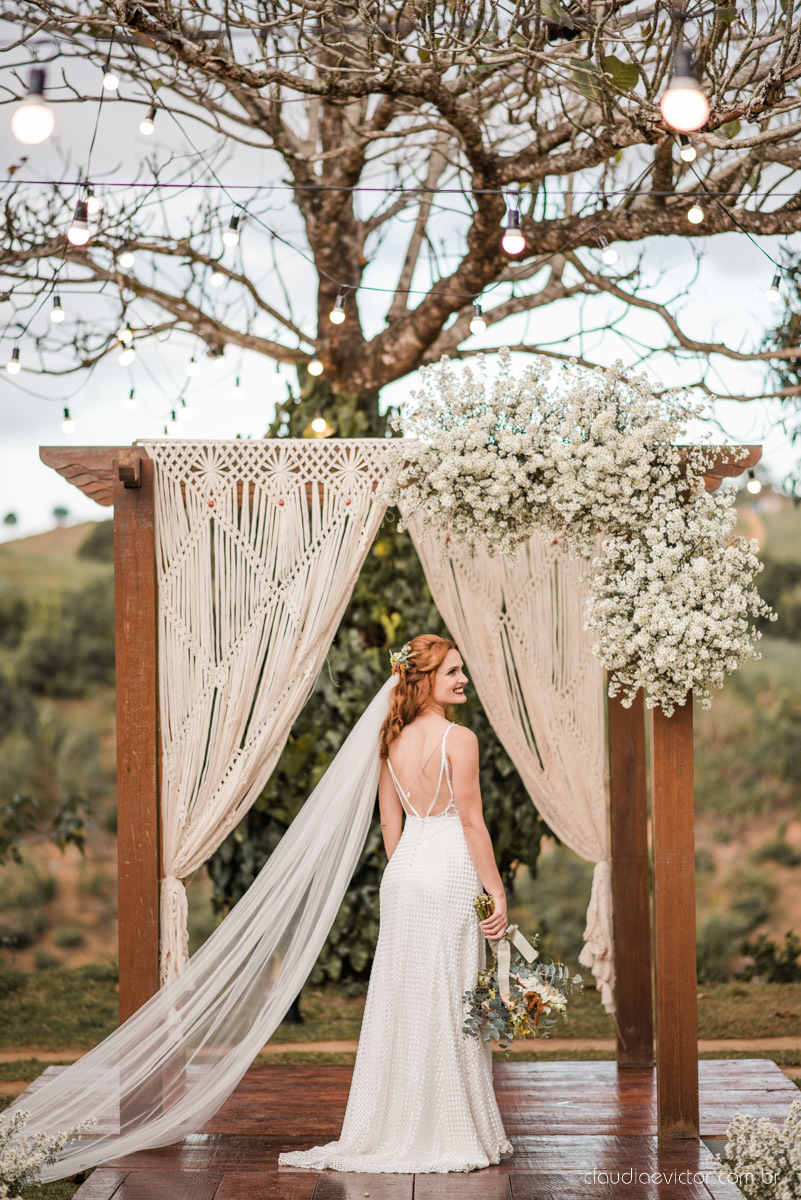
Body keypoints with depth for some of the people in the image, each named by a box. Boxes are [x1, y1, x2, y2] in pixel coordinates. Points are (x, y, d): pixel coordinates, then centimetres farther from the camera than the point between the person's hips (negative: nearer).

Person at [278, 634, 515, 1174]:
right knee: (450, 1004, 1)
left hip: (404, 870, 6)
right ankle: (453, 1134, 8)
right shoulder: (459, 739, -12)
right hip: (451, 872, -6)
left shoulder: (394, 739, 8)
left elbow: (390, 823, 12)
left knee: (402, 1000, 10)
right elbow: (472, 822, -13)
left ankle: (397, 1129, 17)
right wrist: (497, 892, -9)